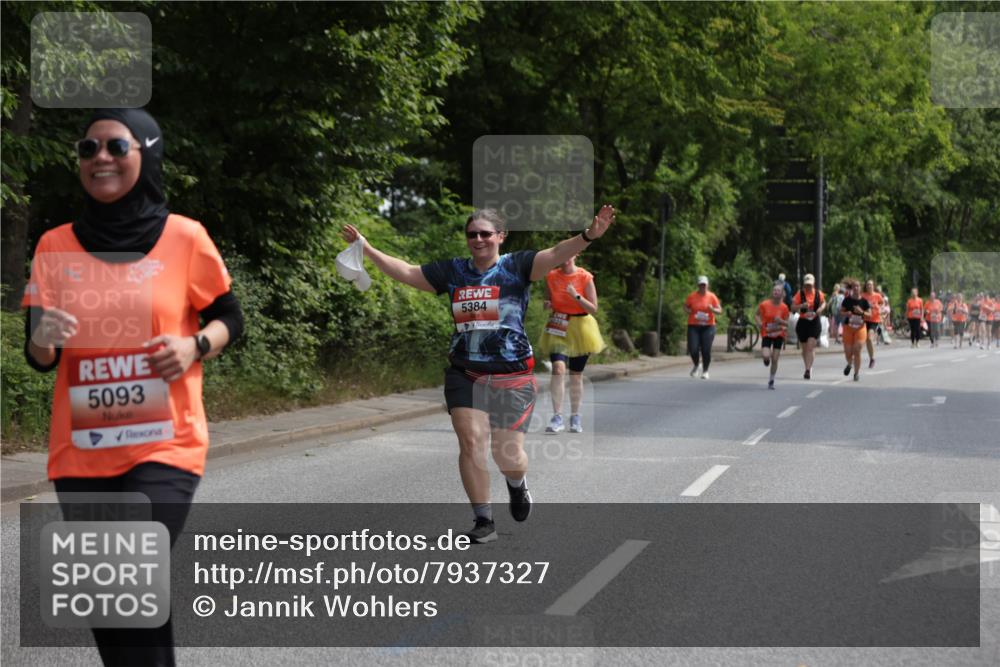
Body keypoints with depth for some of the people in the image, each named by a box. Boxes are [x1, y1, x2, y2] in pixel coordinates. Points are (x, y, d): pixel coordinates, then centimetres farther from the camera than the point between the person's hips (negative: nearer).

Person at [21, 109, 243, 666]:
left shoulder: (185, 237, -4)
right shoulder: (56, 246, 2)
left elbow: (230, 319, 7)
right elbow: (39, 359, 6)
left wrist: (195, 346, -14)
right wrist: (44, 341, -17)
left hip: (164, 447, -3)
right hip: (80, 454, 3)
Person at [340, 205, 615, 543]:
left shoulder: (517, 266, -2)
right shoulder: (452, 271, 9)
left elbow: (555, 255, -18)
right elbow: (406, 272, 14)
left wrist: (589, 235, -35)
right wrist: (366, 247, 9)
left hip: (512, 376, -3)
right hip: (464, 374, 3)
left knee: (508, 454, -3)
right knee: (471, 442, -9)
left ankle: (517, 485, 34)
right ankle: (484, 521, 3)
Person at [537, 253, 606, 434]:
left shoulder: (585, 277, -6)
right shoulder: (551, 276, 1)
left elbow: (593, 309, -6)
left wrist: (577, 296, -20)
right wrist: (547, 305, -9)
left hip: (579, 328, 0)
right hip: (558, 326, 0)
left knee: (576, 375, 8)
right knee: (558, 368, -21)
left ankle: (575, 417, 24)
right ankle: (557, 417, -20)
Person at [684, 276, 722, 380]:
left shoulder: (712, 297, 1)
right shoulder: (692, 296, 2)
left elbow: (719, 310, 3)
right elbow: (685, 306, 15)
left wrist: (713, 309, -18)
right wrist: (688, 311, -7)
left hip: (708, 327, 0)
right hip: (693, 326, 0)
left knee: (706, 350, -5)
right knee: (693, 348, -8)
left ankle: (705, 371, 13)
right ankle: (696, 365, 24)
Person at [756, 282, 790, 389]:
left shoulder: (784, 307, -6)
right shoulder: (764, 304, -8)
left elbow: (787, 323, 2)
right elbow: (758, 314, 8)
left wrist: (781, 321, -20)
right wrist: (759, 323, -11)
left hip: (778, 335, 1)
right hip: (766, 334, -1)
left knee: (775, 359, 1)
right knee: (766, 355, -20)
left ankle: (771, 381, 16)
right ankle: (766, 360, 20)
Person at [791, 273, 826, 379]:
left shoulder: (819, 294, 0)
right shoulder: (800, 294, -3)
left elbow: (823, 303, 19)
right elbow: (793, 307, -5)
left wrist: (821, 308, -3)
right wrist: (801, 306, -24)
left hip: (815, 323, -1)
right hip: (802, 323, 1)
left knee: (810, 347, -13)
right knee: (804, 348, 11)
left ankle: (808, 370, -16)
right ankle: (808, 368, 29)